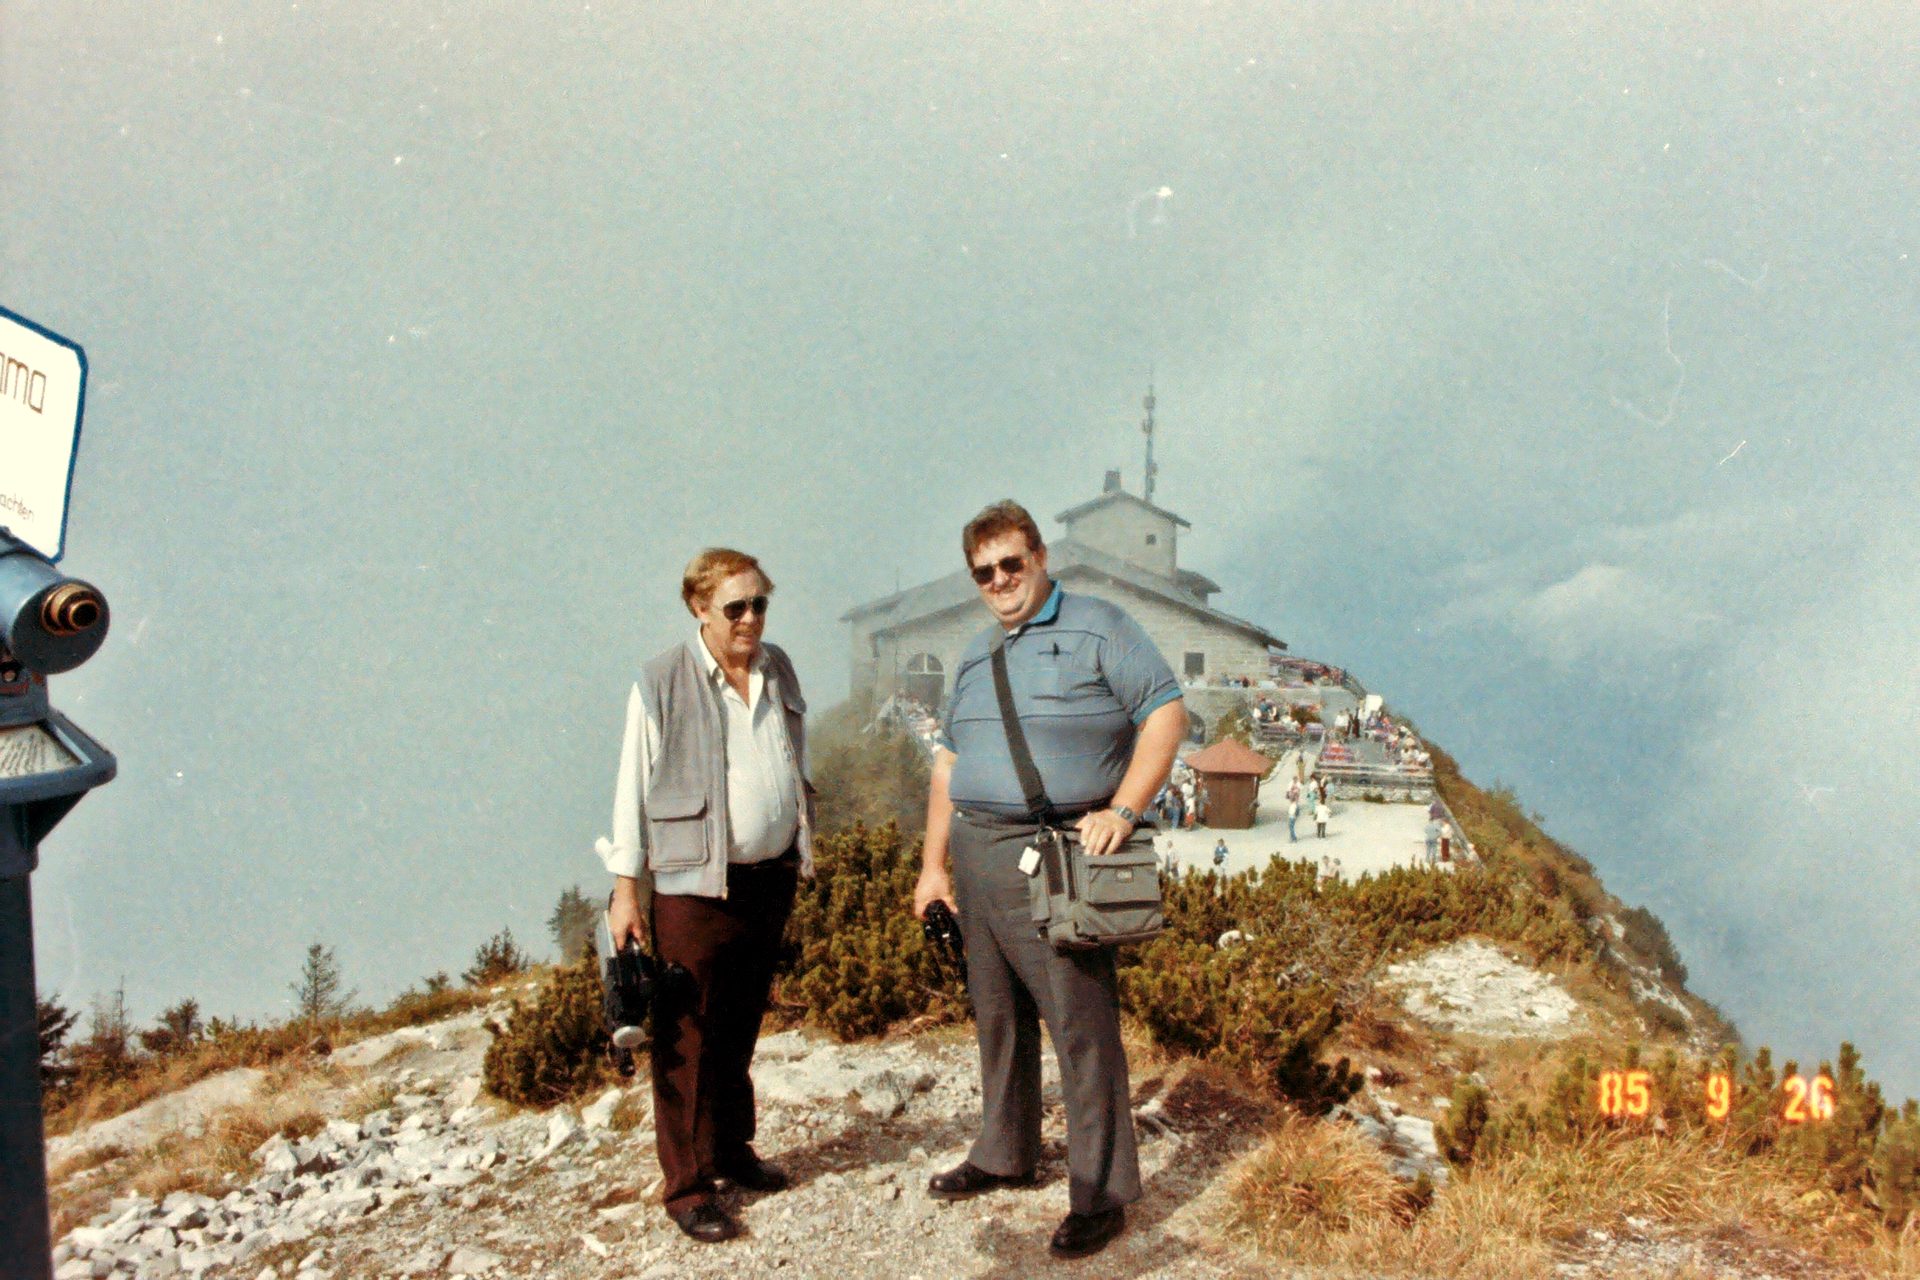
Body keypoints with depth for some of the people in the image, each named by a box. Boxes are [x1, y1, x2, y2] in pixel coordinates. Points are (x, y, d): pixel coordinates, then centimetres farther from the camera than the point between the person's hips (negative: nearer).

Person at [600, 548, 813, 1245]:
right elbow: (632, 790, -7)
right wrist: (626, 889, -8)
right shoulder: (661, 684, -9)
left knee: (742, 1027, 17)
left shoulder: (779, 671, 8)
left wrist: (802, 855, 18)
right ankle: (686, 1185, 10)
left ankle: (732, 1148, 33)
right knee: (689, 1037, -1)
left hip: (770, 878, 6)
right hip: (693, 885, -5)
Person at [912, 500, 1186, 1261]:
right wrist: (934, 862, 15)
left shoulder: (1096, 628, -2)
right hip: (976, 855, 7)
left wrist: (1123, 810, -17)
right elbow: (950, 761, 20)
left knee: (1081, 1025, -5)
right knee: (997, 1016, 15)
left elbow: (1166, 712, -8)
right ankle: (1004, 1155, 31)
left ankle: (1101, 1194, 3)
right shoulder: (976, 657, 18)